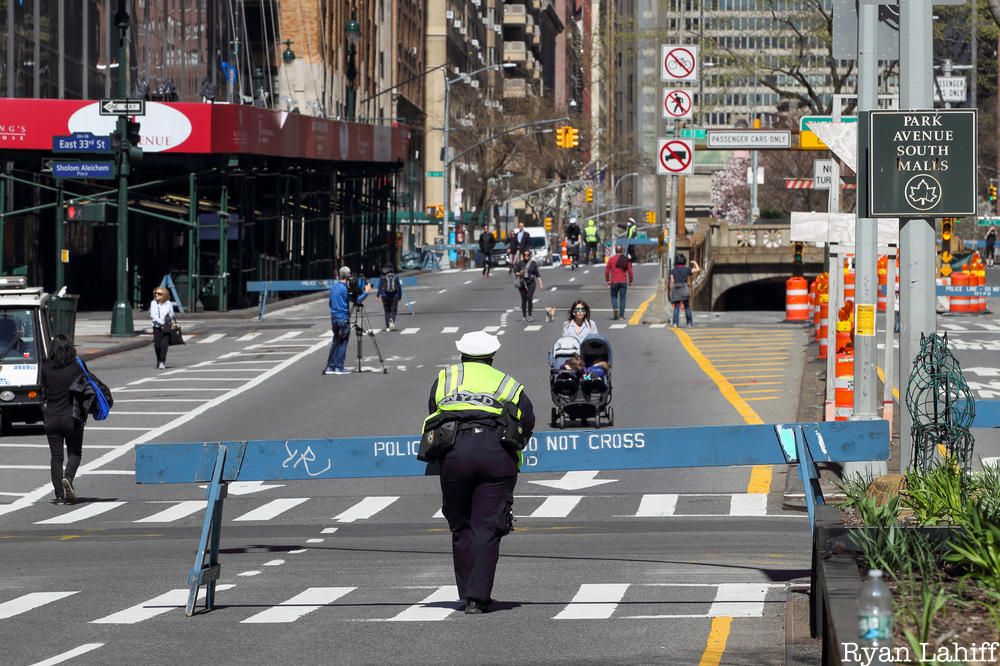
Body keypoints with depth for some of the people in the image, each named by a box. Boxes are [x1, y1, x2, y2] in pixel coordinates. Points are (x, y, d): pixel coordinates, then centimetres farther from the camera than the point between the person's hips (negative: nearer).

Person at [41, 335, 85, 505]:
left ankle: (59, 495, 4)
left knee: (56, 457, 7)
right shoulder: (77, 367, -7)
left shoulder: (46, 368, -3)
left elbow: (44, 391, 6)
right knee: (75, 453, 12)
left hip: (51, 417, 2)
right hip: (72, 418, -2)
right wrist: (84, 414, 10)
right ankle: (68, 479, -15)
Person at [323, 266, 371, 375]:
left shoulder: (334, 287, 11)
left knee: (335, 342, 12)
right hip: (343, 319, -8)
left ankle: (330, 367, 11)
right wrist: (366, 292, -5)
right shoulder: (345, 288, -14)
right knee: (342, 343, -1)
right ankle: (339, 367, 0)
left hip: (334, 317, 8)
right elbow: (356, 301, -15)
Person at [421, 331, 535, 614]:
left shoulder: (444, 378, 23)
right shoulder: (510, 386, 23)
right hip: (497, 452, 0)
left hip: (453, 452, 0)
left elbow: (432, 417, 21)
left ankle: (468, 595, 14)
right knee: (487, 528, 0)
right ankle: (478, 597, -9)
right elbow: (527, 424, 17)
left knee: (461, 528, 12)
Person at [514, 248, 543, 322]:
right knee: (523, 300, 3)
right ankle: (523, 316, 14)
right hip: (522, 283, 1)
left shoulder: (533, 263, 3)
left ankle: (529, 316, -11)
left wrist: (540, 284, 6)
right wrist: (520, 273, -16)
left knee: (529, 298, -16)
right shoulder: (520, 263, 3)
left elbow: (537, 274, 8)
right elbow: (515, 273, 6)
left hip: (531, 283, -1)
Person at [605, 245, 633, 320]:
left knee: (614, 296, 14)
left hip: (614, 282, 0)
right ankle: (621, 315, 4)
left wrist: (607, 280, 9)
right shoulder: (626, 259, 0)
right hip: (623, 281, 0)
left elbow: (607, 270, -1)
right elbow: (629, 271, 0)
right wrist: (630, 281, 9)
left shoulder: (611, 259, -1)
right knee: (622, 298, 6)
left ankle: (615, 308, -12)